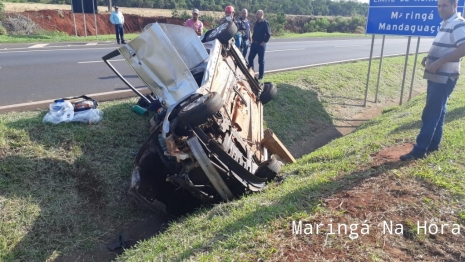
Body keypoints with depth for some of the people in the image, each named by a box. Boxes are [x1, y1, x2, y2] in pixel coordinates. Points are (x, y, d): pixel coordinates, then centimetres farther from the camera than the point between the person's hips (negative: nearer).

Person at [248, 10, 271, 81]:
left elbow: (268, 34, -16)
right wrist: (252, 39, 11)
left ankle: (261, 76, 10)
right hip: (254, 43, 7)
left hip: (261, 44, -7)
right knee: (250, 58, 7)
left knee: (261, 60, 1)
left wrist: (264, 42, -16)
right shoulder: (256, 23, 11)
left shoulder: (265, 23, -11)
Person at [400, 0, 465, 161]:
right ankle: (433, 144, 25)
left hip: (444, 77, -10)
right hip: (436, 76, 10)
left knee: (430, 114, -9)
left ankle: (419, 150, -5)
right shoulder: (445, 24, 15)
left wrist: (439, 62, -28)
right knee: (437, 112, 15)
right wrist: (429, 57, 9)